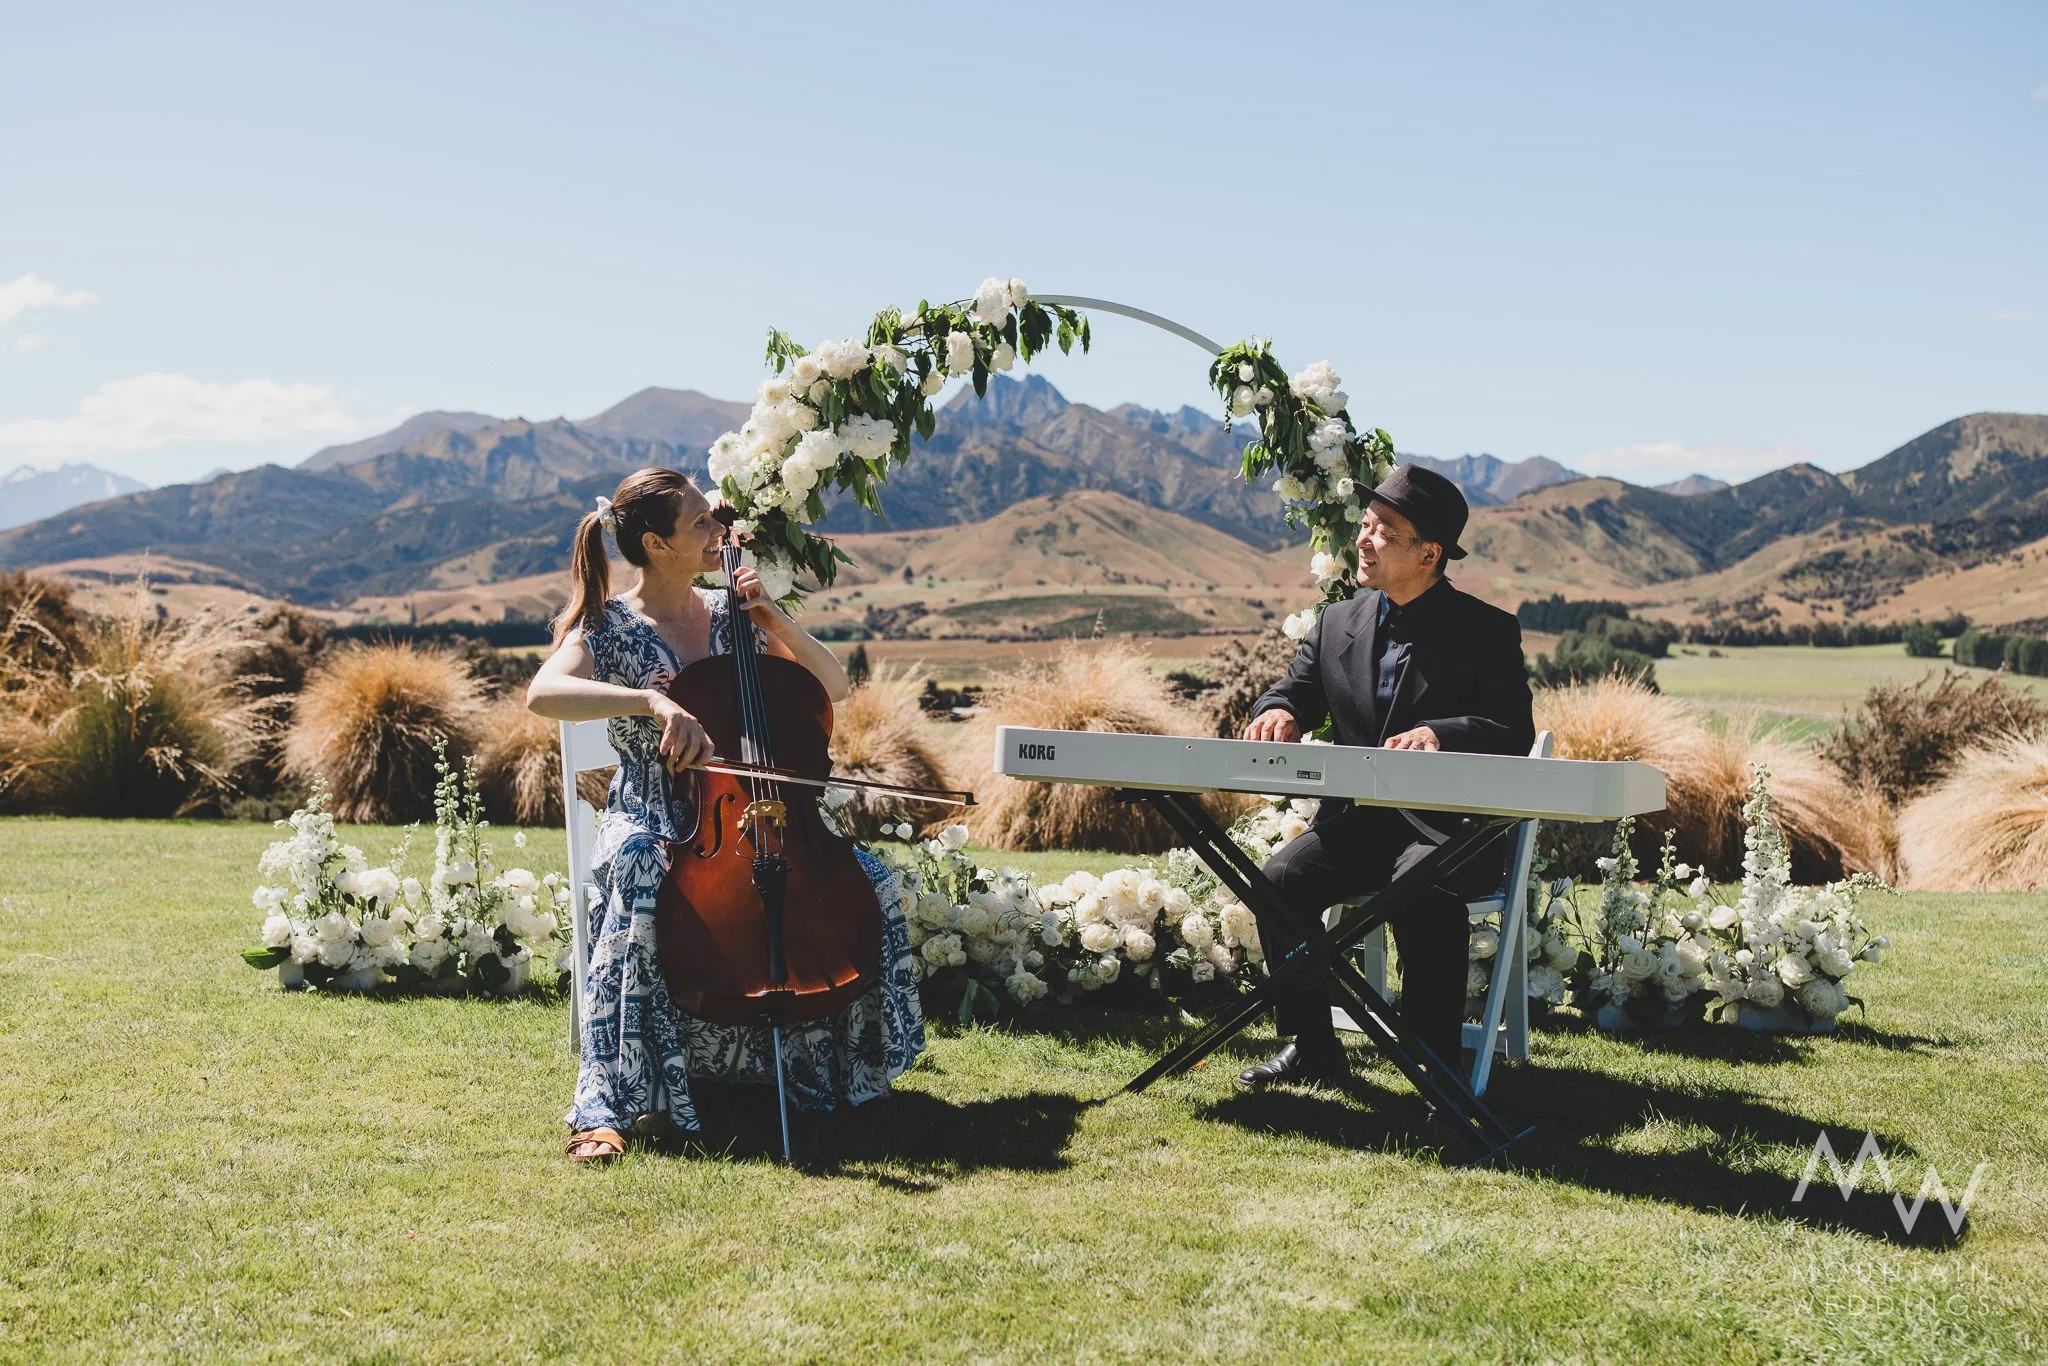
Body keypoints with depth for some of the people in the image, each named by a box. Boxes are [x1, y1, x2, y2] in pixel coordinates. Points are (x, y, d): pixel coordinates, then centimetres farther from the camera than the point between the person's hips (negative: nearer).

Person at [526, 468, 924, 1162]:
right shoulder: (610, 627, -4)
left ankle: (820, 1059, 3)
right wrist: (652, 700, -40)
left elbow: (834, 686, 11)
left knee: (875, 879, -17)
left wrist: (777, 622, -6)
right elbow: (544, 693, -26)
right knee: (642, 885, -40)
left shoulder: (730, 614, 9)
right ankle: (609, 1105, -33)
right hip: (651, 825, -5)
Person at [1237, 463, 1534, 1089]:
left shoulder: (1488, 631, -4)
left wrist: (1439, 733, -33)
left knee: (1421, 891, -36)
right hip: (1357, 819, 5)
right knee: (1280, 880, -20)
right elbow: (1293, 692, 13)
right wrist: (1277, 713, -14)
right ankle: (1311, 1049, -3)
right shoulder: (1337, 623, 11)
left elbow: (1515, 733, -14)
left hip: (1450, 828, -5)